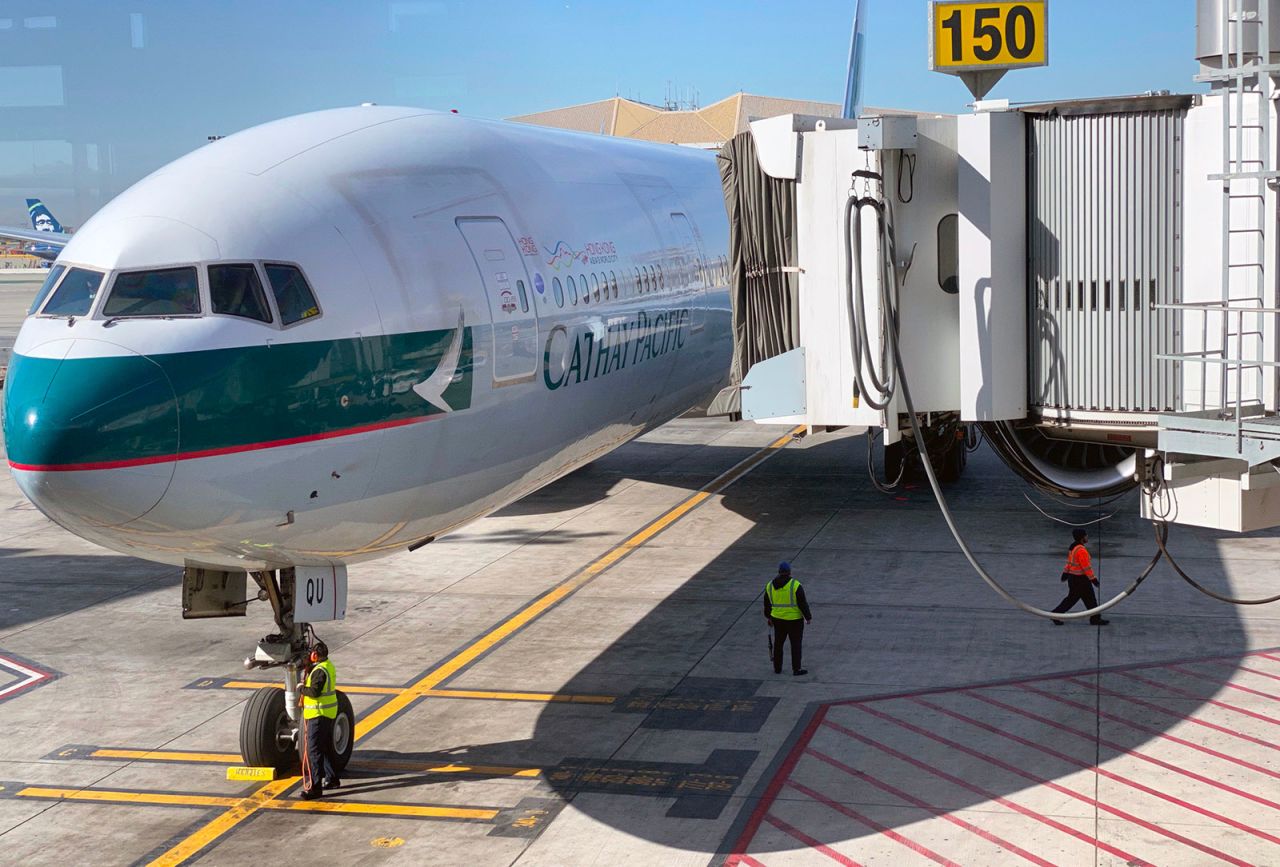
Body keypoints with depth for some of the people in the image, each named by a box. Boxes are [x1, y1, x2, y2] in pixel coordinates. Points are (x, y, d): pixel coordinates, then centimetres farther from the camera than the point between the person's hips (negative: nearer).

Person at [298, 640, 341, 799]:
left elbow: (314, 691, -27)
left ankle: (315, 786, -12)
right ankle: (332, 779, 31)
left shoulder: (320, 671, -20)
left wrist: (301, 688, -12)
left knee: (313, 750, -10)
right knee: (327, 747, 20)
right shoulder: (328, 666, 11)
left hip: (319, 714, -11)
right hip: (328, 714, 11)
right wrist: (308, 667, 12)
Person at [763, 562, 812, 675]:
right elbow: (803, 603, -14)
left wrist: (768, 617, 22)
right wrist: (808, 617, -3)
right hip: (794, 620, -4)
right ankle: (796, 669, 8)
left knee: (778, 643, 16)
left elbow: (767, 604, 9)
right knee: (796, 644, 6)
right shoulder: (795, 585, -17)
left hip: (778, 619, 4)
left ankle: (777, 668, 23)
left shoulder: (770, 585, -1)